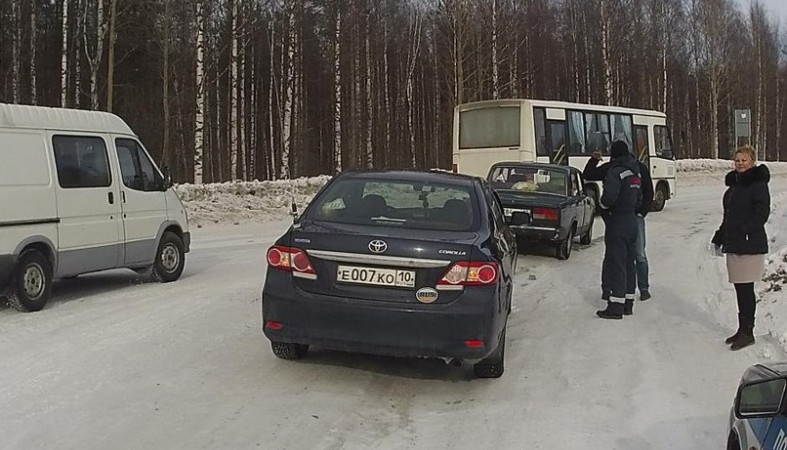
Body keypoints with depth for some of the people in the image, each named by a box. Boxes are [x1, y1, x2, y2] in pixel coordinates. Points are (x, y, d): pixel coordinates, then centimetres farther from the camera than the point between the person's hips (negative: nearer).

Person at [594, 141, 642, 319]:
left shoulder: (615, 172, -15)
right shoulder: (636, 173, 14)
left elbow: (609, 196, -27)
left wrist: (601, 204, -8)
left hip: (617, 223, -9)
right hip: (631, 221, 9)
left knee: (615, 263, -7)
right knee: (628, 262, 13)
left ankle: (616, 306, -8)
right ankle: (628, 303, 19)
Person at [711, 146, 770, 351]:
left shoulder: (757, 184, -9)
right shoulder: (734, 184, 16)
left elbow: (762, 212, -16)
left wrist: (746, 230, -24)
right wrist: (719, 238, 18)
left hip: (750, 245, -8)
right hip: (733, 244, 8)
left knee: (746, 288, -4)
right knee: (740, 288, 12)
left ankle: (747, 332, 4)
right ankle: (743, 329, 20)